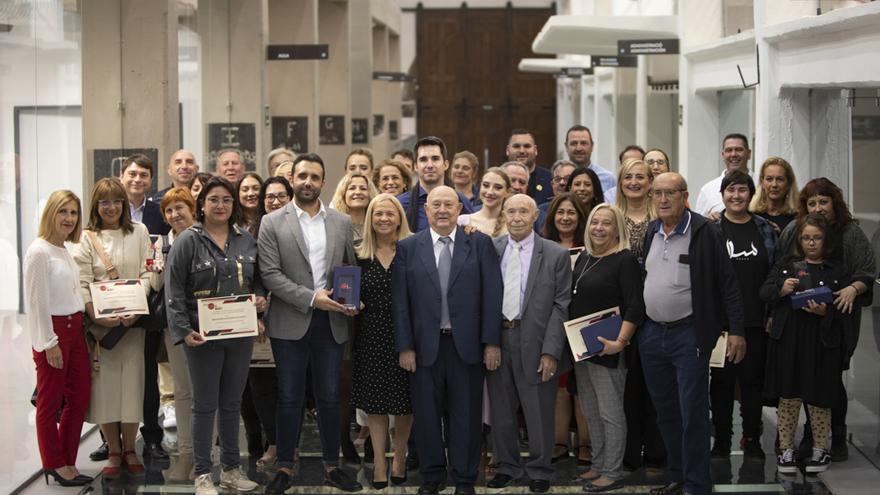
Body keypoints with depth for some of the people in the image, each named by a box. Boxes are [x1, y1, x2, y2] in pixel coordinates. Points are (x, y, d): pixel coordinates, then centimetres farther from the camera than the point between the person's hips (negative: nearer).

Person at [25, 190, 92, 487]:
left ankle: (66, 462, 22)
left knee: (80, 396, 11)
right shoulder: (39, 251, -13)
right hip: (52, 331, -9)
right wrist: (49, 343, -16)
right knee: (50, 401, 3)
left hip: (74, 329, 9)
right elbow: (36, 302, -15)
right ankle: (55, 465, 14)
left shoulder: (66, 251, 12)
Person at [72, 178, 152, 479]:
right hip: (99, 322, 0)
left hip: (133, 320, 1)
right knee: (104, 384, -1)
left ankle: (129, 450, 13)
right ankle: (113, 452, 11)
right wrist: (96, 316, -18)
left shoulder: (138, 232, 7)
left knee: (131, 382, 0)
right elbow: (82, 284, -3)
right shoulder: (87, 238, 4)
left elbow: (147, 274, 2)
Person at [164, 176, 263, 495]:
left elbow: (257, 281, 20)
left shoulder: (246, 241, 10)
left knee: (232, 404, 13)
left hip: (240, 334, 4)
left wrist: (260, 299, -2)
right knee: (205, 405, 2)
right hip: (203, 335, -4)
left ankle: (231, 468, 23)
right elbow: (174, 290, -8)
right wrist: (183, 330, -16)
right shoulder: (188, 241, -5)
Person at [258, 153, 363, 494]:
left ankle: (332, 467, 18)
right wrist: (310, 298, -16)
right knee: (289, 399, 4)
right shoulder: (272, 223, -2)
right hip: (290, 323, -2)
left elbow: (352, 268, 12)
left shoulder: (342, 222, 8)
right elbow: (270, 273, -8)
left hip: (331, 323, 2)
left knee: (329, 398, 9)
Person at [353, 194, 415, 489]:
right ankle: (379, 462, 12)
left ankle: (399, 458, 23)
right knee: (374, 400, 5)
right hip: (371, 337, 2)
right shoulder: (360, 256, 5)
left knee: (404, 399, 6)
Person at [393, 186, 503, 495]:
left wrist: (492, 342, -5)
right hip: (425, 346, 1)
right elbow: (400, 301, 2)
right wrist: (404, 347, -4)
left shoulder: (480, 243, 3)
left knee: (466, 415, 6)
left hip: (467, 344, 0)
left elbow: (492, 295, 0)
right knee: (427, 415, 8)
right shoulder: (407, 248, 4)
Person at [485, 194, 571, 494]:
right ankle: (506, 466, 28)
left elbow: (560, 306, -4)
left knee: (538, 413, 5)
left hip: (535, 342, -2)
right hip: (496, 338, 2)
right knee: (501, 410, 13)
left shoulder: (556, 255, -2)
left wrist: (551, 351, -11)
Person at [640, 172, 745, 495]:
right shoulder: (650, 233, 9)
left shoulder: (705, 232, -9)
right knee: (665, 411, 14)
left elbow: (727, 283, -9)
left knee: (692, 414, -3)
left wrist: (736, 331, -12)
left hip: (689, 335, -6)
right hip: (651, 333, 6)